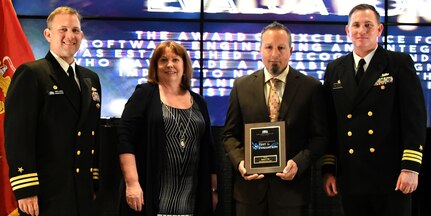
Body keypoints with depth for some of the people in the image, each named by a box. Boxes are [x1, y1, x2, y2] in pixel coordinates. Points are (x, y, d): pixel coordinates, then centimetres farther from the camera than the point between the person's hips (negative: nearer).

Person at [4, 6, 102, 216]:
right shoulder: (30, 73, -7)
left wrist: (95, 183, 14)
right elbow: (17, 134, -14)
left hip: (83, 193, 7)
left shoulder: (91, 79, 15)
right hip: (47, 195, -6)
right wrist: (25, 190, -18)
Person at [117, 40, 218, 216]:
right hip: (151, 194, -4)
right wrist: (132, 183, -17)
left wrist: (213, 189, 12)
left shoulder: (198, 102, 12)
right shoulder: (144, 94, -1)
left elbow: (208, 148, 15)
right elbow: (125, 139, -8)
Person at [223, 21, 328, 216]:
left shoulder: (311, 87, 0)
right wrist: (240, 161, -9)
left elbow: (320, 136, 0)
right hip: (249, 186, 2)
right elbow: (230, 134, 8)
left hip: (292, 187, -1)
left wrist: (298, 163, -15)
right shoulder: (241, 86, 5)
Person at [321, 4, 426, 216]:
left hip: (392, 176, -3)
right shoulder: (335, 69, 11)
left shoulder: (400, 63, 1)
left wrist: (410, 167, -12)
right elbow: (330, 123, 11)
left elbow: (415, 117, -5)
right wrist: (328, 169, 7)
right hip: (351, 178, 3)